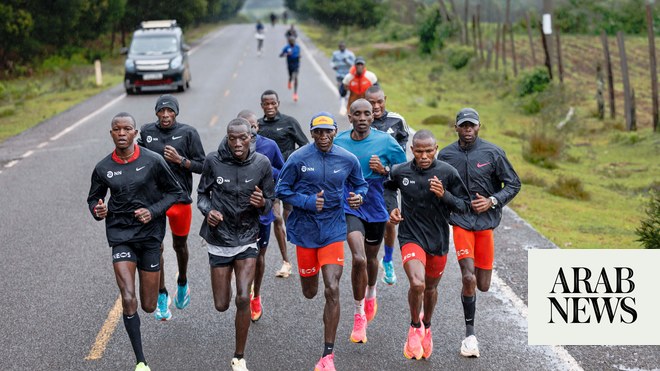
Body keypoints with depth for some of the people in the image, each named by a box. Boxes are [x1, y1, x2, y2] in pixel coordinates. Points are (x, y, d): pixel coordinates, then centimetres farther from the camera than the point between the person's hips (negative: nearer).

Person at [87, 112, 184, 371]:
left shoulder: (153, 161, -9)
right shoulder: (103, 168, -3)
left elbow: (175, 192, 1)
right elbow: (93, 198, 13)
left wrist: (153, 211, -14)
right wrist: (97, 210, -11)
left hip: (150, 233, 0)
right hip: (120, 235, 0)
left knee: (148, 306, 7)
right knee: (128, 300, -15)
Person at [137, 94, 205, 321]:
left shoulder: (188, 133, -5)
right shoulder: (146, 132, 1)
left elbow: (202, 166, -3)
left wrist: (180, 160, -17)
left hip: (180, 198, -1)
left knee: (180, 245, 16)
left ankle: (182, 283, 42)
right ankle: (162, 295, 8)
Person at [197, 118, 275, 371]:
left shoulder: (262, 164, -10)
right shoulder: (213, 161, -12)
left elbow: (269, 204, 0)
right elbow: (202, 194, 3)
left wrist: (262, 203, -23)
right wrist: (207, 210, -18)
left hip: (247, 239, 0)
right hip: (219, 240, 0)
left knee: (243, 298, -14)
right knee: (221, 305, 7)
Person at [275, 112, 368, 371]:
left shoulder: (348, 160, -3)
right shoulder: (298, 158, -8)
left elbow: (360, 184, 14)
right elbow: (281, 189, -3)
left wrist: (359, 196, -10)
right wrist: (308, 202, -19)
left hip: (333, 231, 0)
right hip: (304, 230, 0)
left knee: (332, 291, -12)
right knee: (310, 293, 13)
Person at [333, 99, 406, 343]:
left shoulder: (385, 141, -7)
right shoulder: (339, 142, -2)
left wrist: (384, 170, -17)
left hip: (376, 207, 1)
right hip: (350, 207, -1)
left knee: (371, 258, 20)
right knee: (359, 258, -19)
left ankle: (371, 294, 53)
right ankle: (359, 315, -4)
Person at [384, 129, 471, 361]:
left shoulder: (447, 173, -10)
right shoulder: (400, 172, -7)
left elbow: (465, 206, -5)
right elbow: (388, 187, 18)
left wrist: (444, 195, -21)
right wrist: (392, 208, 1)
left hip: (438, 240, 2)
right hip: (411, 237, -2)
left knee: (431, 288, 19)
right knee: (417, 284, -24)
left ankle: (426, 327, 49)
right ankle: (415, 327, 4)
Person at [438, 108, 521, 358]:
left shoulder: (493, 153, -3)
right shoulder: (446, 155, 1)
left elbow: (513, 184, 1)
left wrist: (492, 201, -12)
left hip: (486, 222, 1)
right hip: (460, 222, -1)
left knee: (483, 286, 6)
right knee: (468, 278, -15)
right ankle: (470, 334, 0)